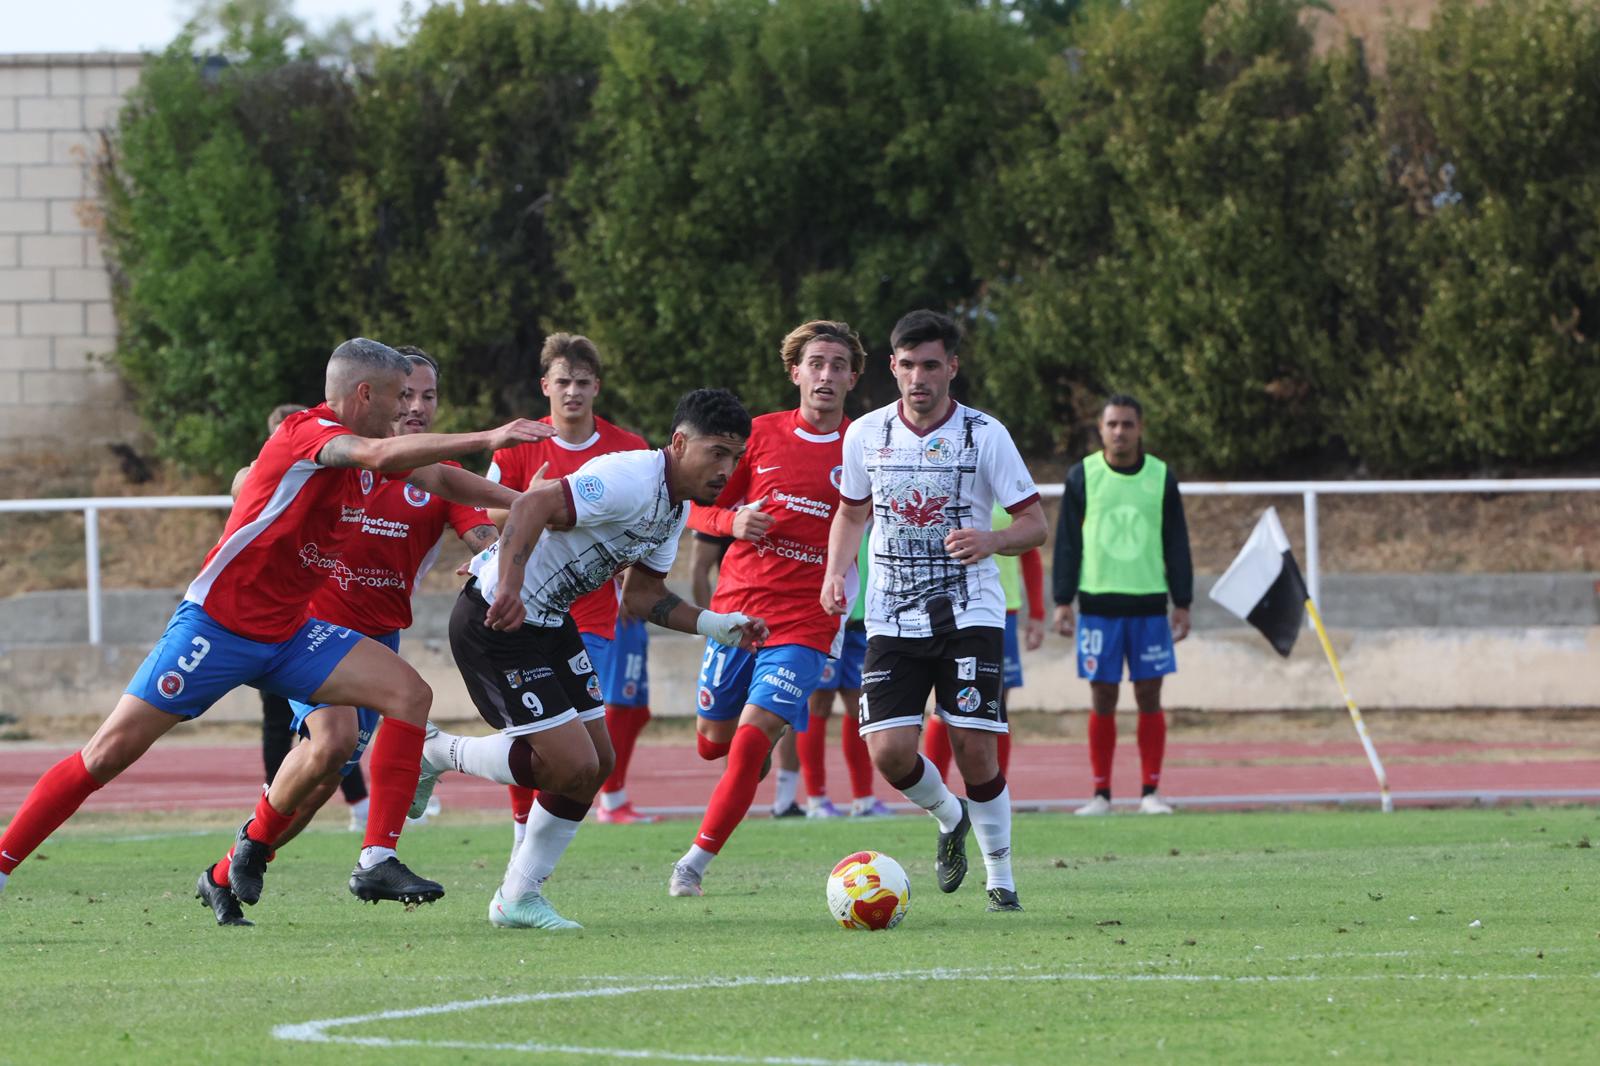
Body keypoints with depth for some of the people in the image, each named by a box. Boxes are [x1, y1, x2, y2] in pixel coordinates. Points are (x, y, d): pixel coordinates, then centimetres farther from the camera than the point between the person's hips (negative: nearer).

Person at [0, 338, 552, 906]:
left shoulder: (361, 448, 8)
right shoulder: (305, 433, -18)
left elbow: (440, 479, 24)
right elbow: (381, 454, -37)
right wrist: (486, 439, -40)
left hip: (288, 634, 8)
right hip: (216, 622, -8)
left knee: (409, 693, -9)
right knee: (112, 751, -10)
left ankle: (377, 860, -11)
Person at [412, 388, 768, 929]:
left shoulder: (676, 507, 9)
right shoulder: (631, 480, -23)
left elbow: (642, 595, 17)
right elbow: (531, 506, -34)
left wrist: (715, 626, 3)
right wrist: (509, 588, -45)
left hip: (550, 621, 10)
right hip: (497, 620, -10)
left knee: (597, 762, 8)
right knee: (573, 766, -13)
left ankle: (518, 899, 19)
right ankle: (438, 753, 7)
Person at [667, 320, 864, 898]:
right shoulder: (761, 434, 3)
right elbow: (698, 507, 10)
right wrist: (732, 521, -12)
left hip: (804, 621, -3)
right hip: (736, 608, 3)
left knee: (751, 741, -15)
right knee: (713, 739, 9)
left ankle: (694, 864, -6)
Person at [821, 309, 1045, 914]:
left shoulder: (985, 435, -6)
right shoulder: (867, 434, 3)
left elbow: (1035, 524, -3)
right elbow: (852, 512, 19)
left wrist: (991, 541, -25)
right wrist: (837, 570, 1)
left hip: (970, 614, -3)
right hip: (891, 620, 3)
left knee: (974, 748, -11)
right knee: (888, 750, -10)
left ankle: (1001, 880, 8)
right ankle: (949, 820, 23)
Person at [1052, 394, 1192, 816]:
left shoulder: (1161, 477, 5)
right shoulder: (1083, 476, 2)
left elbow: (1176, 544, 8)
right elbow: (1067, 542, 3)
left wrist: (1182, 603, 5)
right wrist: (1063, 601, -2)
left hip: (1149, 605, 1)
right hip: (1098, 602, -1)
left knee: (1149, 697, 1)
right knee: (1103, 698, 0)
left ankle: (1151, 792, 6)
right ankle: (1101, 793, 5)